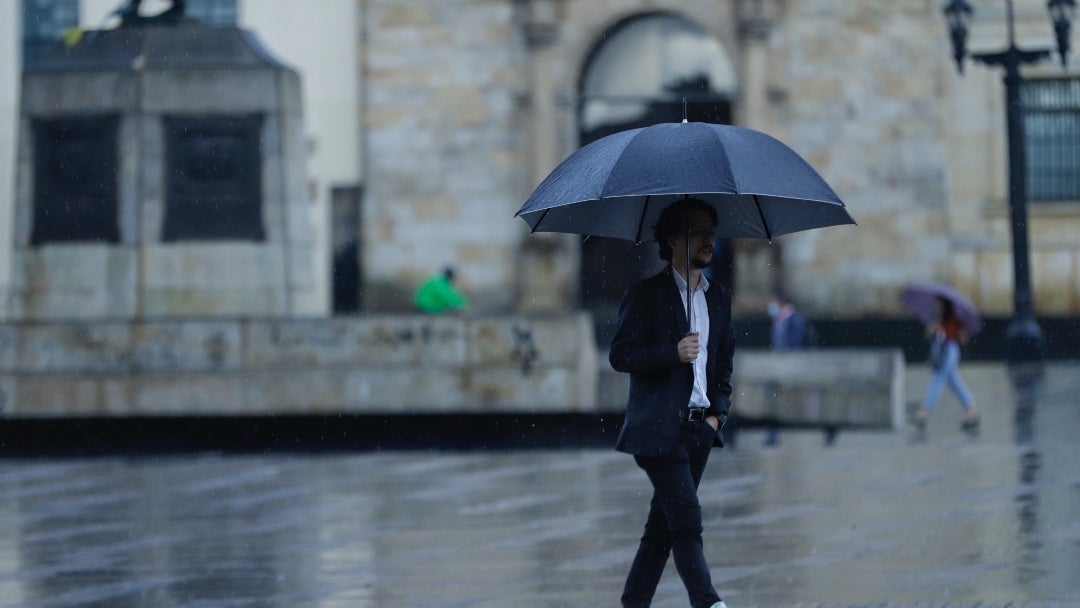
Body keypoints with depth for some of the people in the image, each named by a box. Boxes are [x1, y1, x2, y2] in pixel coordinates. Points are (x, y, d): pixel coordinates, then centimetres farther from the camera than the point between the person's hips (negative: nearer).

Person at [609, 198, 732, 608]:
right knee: (687, 521, -14)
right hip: (658, 429, -6)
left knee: (663, 525, 9)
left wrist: (718, 413, 6)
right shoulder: (646, 294, -4)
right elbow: (620, 354, -9)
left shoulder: (719, 298, 15)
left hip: (700, 427, 6)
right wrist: (673, 353, -21)